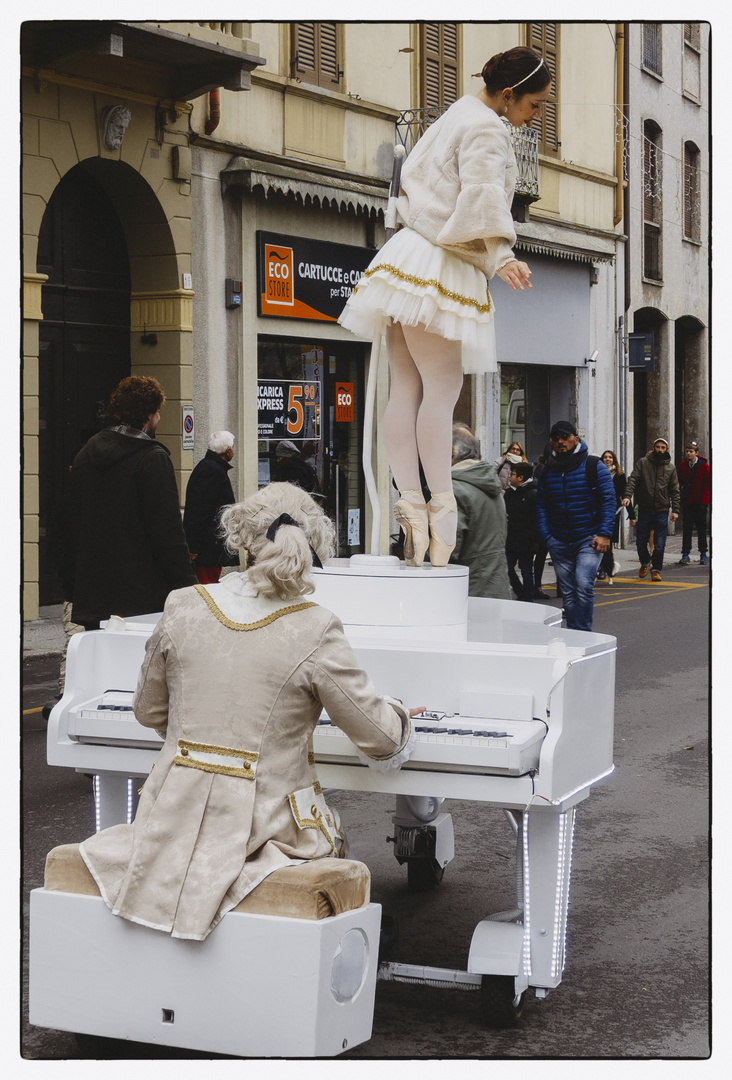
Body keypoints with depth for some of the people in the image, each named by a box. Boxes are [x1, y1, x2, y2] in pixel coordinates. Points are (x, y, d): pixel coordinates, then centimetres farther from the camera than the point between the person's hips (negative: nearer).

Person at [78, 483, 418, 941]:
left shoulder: (183, 608, -3)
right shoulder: (315, 630, -14)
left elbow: (150, 712, 12)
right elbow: (382, 739, -7)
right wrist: (399, 715, 16)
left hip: (177, 821, 4)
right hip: (265, 828, -3)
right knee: (334, 839, 30)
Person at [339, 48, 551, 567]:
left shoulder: (457, 116, 23)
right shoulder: (487, 130, -8)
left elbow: (414, 172, 32)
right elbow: (483, 195, -22)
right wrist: (502, 257, -32)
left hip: (411, 260, 10)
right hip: (436, 270, -10)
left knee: (407, 389, 1)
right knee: (443, 387, -11)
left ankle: (410, 503, -2)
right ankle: (442, 506, -13)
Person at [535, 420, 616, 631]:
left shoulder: (594, 467, -4)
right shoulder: (546, 471, 8)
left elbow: (608, 501, -5)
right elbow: (541, 506, 12)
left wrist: (604, 534, -13)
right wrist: (545, 536, 0)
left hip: (589, 539, -4)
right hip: (559, 542, 4)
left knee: (584, 586, -18)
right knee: (568, 593, 8)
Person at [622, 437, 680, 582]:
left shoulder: (671, 467, 9)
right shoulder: (642, 463, 4)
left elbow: (675, 490, 9)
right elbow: (632, 480, -5)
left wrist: (675, 510, 1)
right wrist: (627, 496, -22)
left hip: (662, 512, 0)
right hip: (644, 510, 0)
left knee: (659, 544, -3)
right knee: (641, 542, 3)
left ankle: (656, 569, 13)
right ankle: (645, 563, 30)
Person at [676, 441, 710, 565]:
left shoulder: (704, 466, -4)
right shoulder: (681, 466, 3)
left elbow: (708, 485, -3)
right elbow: (678, 484, 11)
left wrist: (705, 502, -10)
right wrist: (679, 497, 0)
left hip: (700, 503, -1)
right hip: (687, 502, 1)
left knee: (701, 528, 7)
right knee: (687, 528, -2)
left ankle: (703, 554, 18)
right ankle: (686, 554, 0)